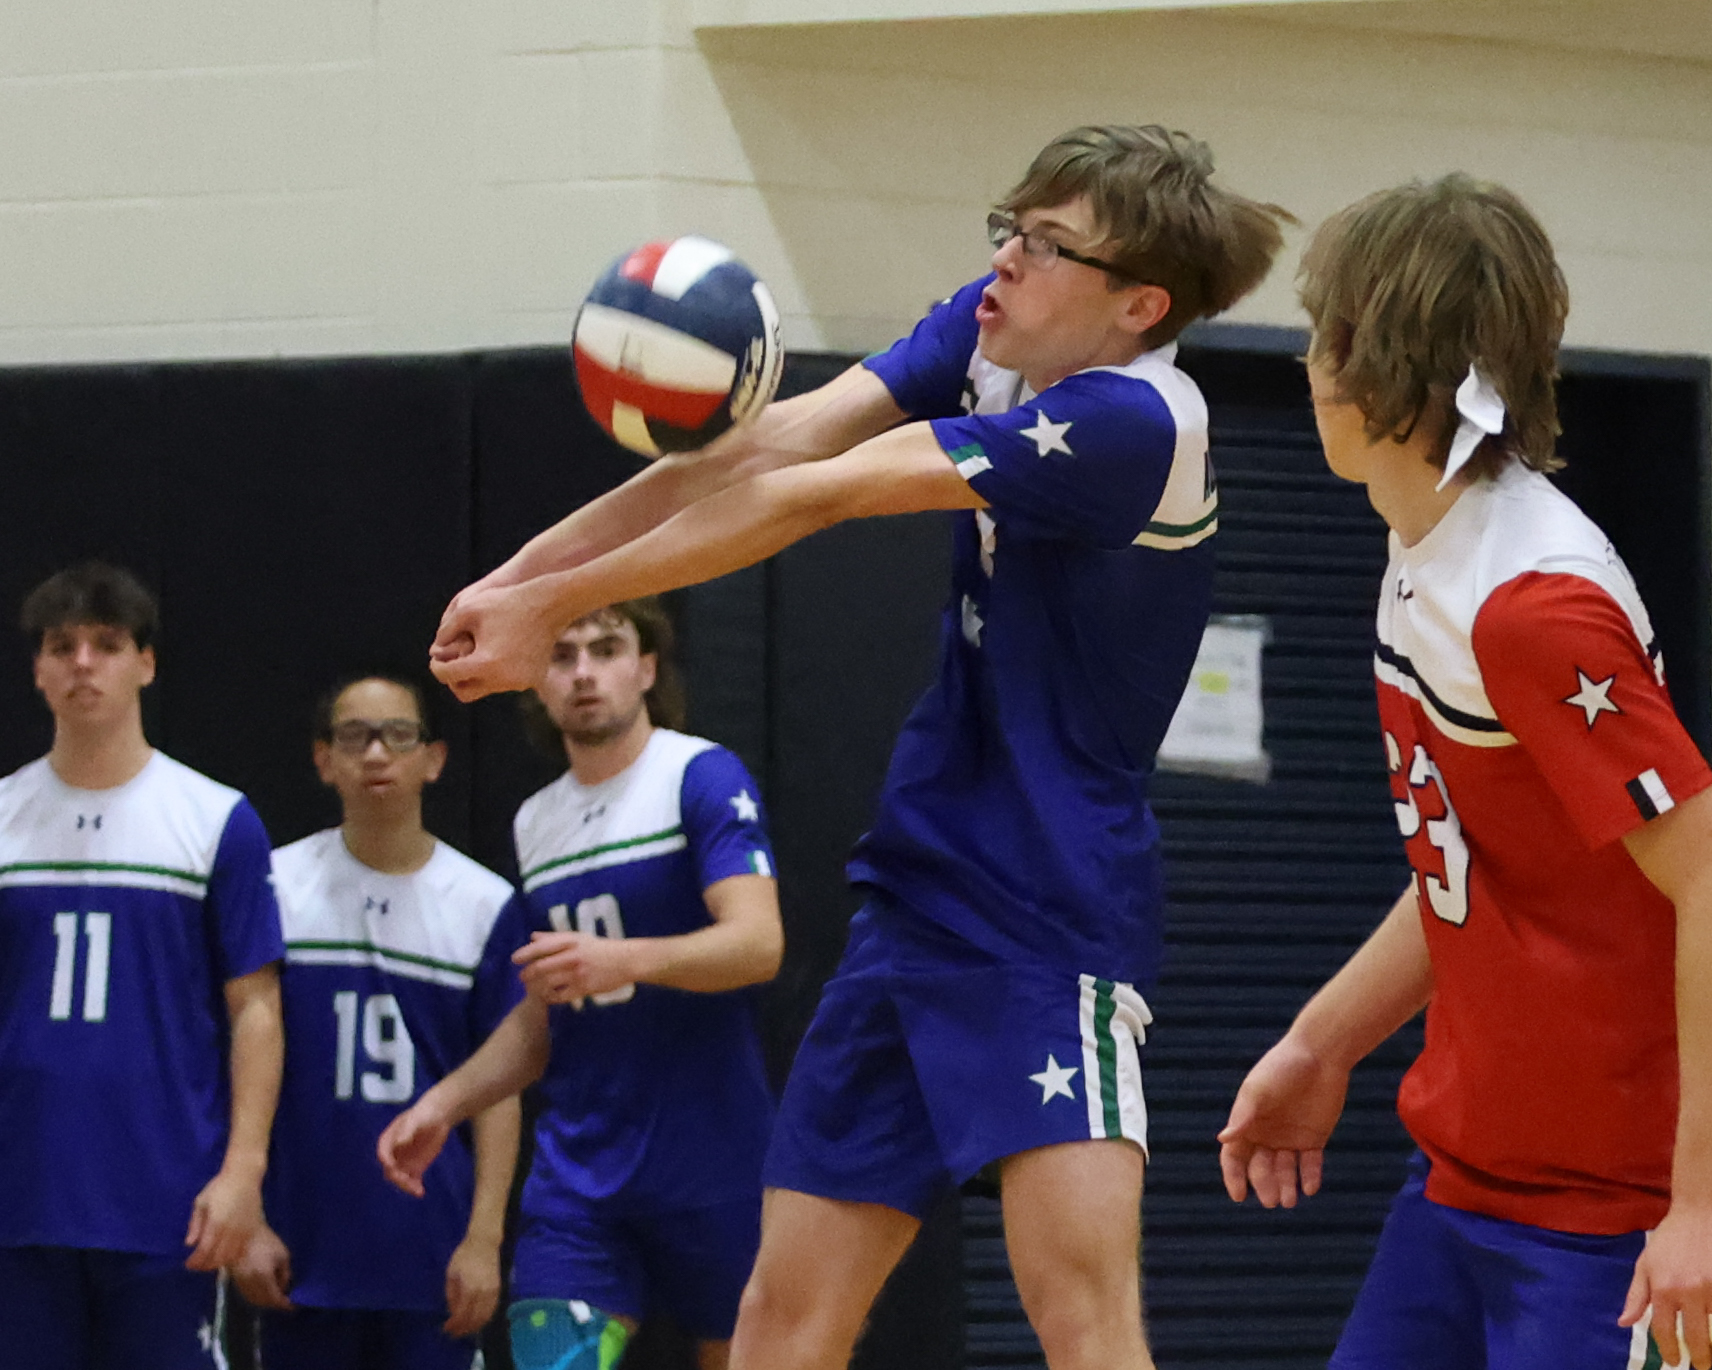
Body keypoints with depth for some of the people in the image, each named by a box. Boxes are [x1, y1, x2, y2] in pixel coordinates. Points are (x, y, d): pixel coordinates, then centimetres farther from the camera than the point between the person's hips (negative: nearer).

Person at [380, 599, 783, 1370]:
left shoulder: (702, 778, -6)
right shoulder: (533, 823, 15)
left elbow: (757, 943, -20)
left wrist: (622, 961, -35)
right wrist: (444, 1104, 10)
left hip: (713, 1168, -5)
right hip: (577, 1181, 5)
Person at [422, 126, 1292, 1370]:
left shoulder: (1132, 424, -20)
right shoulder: (994, 332, 5)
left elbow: (808, 501, -17)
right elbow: (775, 448, -4)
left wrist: (553, 599, -11)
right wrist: (527, 576, -15)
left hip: (1053, 917, -8)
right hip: (921, 893, 8)